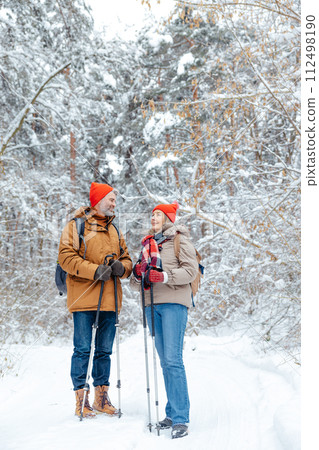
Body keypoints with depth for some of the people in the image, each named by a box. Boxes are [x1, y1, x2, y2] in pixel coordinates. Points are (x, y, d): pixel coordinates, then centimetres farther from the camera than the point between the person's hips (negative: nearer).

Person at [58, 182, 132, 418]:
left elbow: (126, 258, 19)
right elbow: (66, 257, -10)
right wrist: (94, 270, -19)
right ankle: (81, 400, 3)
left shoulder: (114, 230, 19)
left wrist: (122, 267, -5)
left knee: (104, 351, 11)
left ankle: (102, 397, 19)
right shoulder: (76, 226, 0)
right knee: (83, 350, -3)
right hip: (84, 298, -6)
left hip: (109, 300, 6)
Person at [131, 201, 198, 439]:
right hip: (152, 304, 6)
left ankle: (181, 419, -14)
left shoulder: (179, 240, 3)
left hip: (174, 302, -6)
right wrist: (138, 274, -4)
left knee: (173, 359, -14)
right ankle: (172, 413, 12)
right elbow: (137, 283, 19)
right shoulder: (148, 243, 21)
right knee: (165, 361, 7)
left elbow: (191, 270, -8)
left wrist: (165, 276, -20)